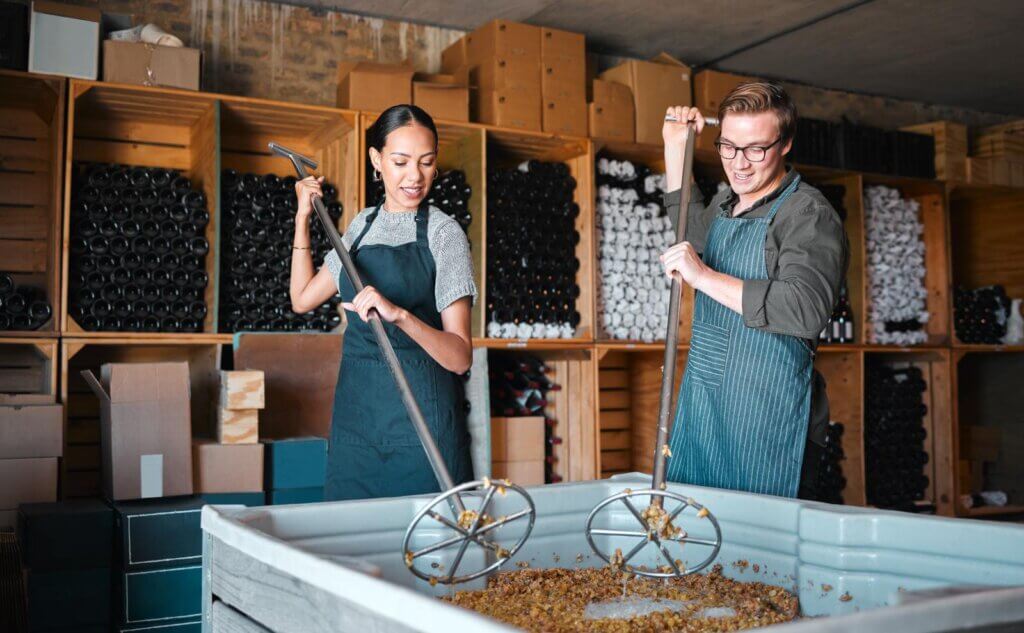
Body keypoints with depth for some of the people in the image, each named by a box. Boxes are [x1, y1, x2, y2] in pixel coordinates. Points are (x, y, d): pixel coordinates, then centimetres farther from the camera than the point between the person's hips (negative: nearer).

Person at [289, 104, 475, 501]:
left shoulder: (444, 232, -6)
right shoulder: (363, 224, 11)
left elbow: (460, 357, -13)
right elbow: (303, 299, 16)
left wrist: (400, 315, -30)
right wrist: (303, 219, 11)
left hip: (422, 419, -5)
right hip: (357, 411, 5)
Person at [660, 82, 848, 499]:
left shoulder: (810, 215, -13)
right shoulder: (725, 205, 14)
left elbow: (805, 311, -28)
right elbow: (690, 226, 38)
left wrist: (704, 276, -25)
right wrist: (674, 145, 27)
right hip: (702, 406, 8)